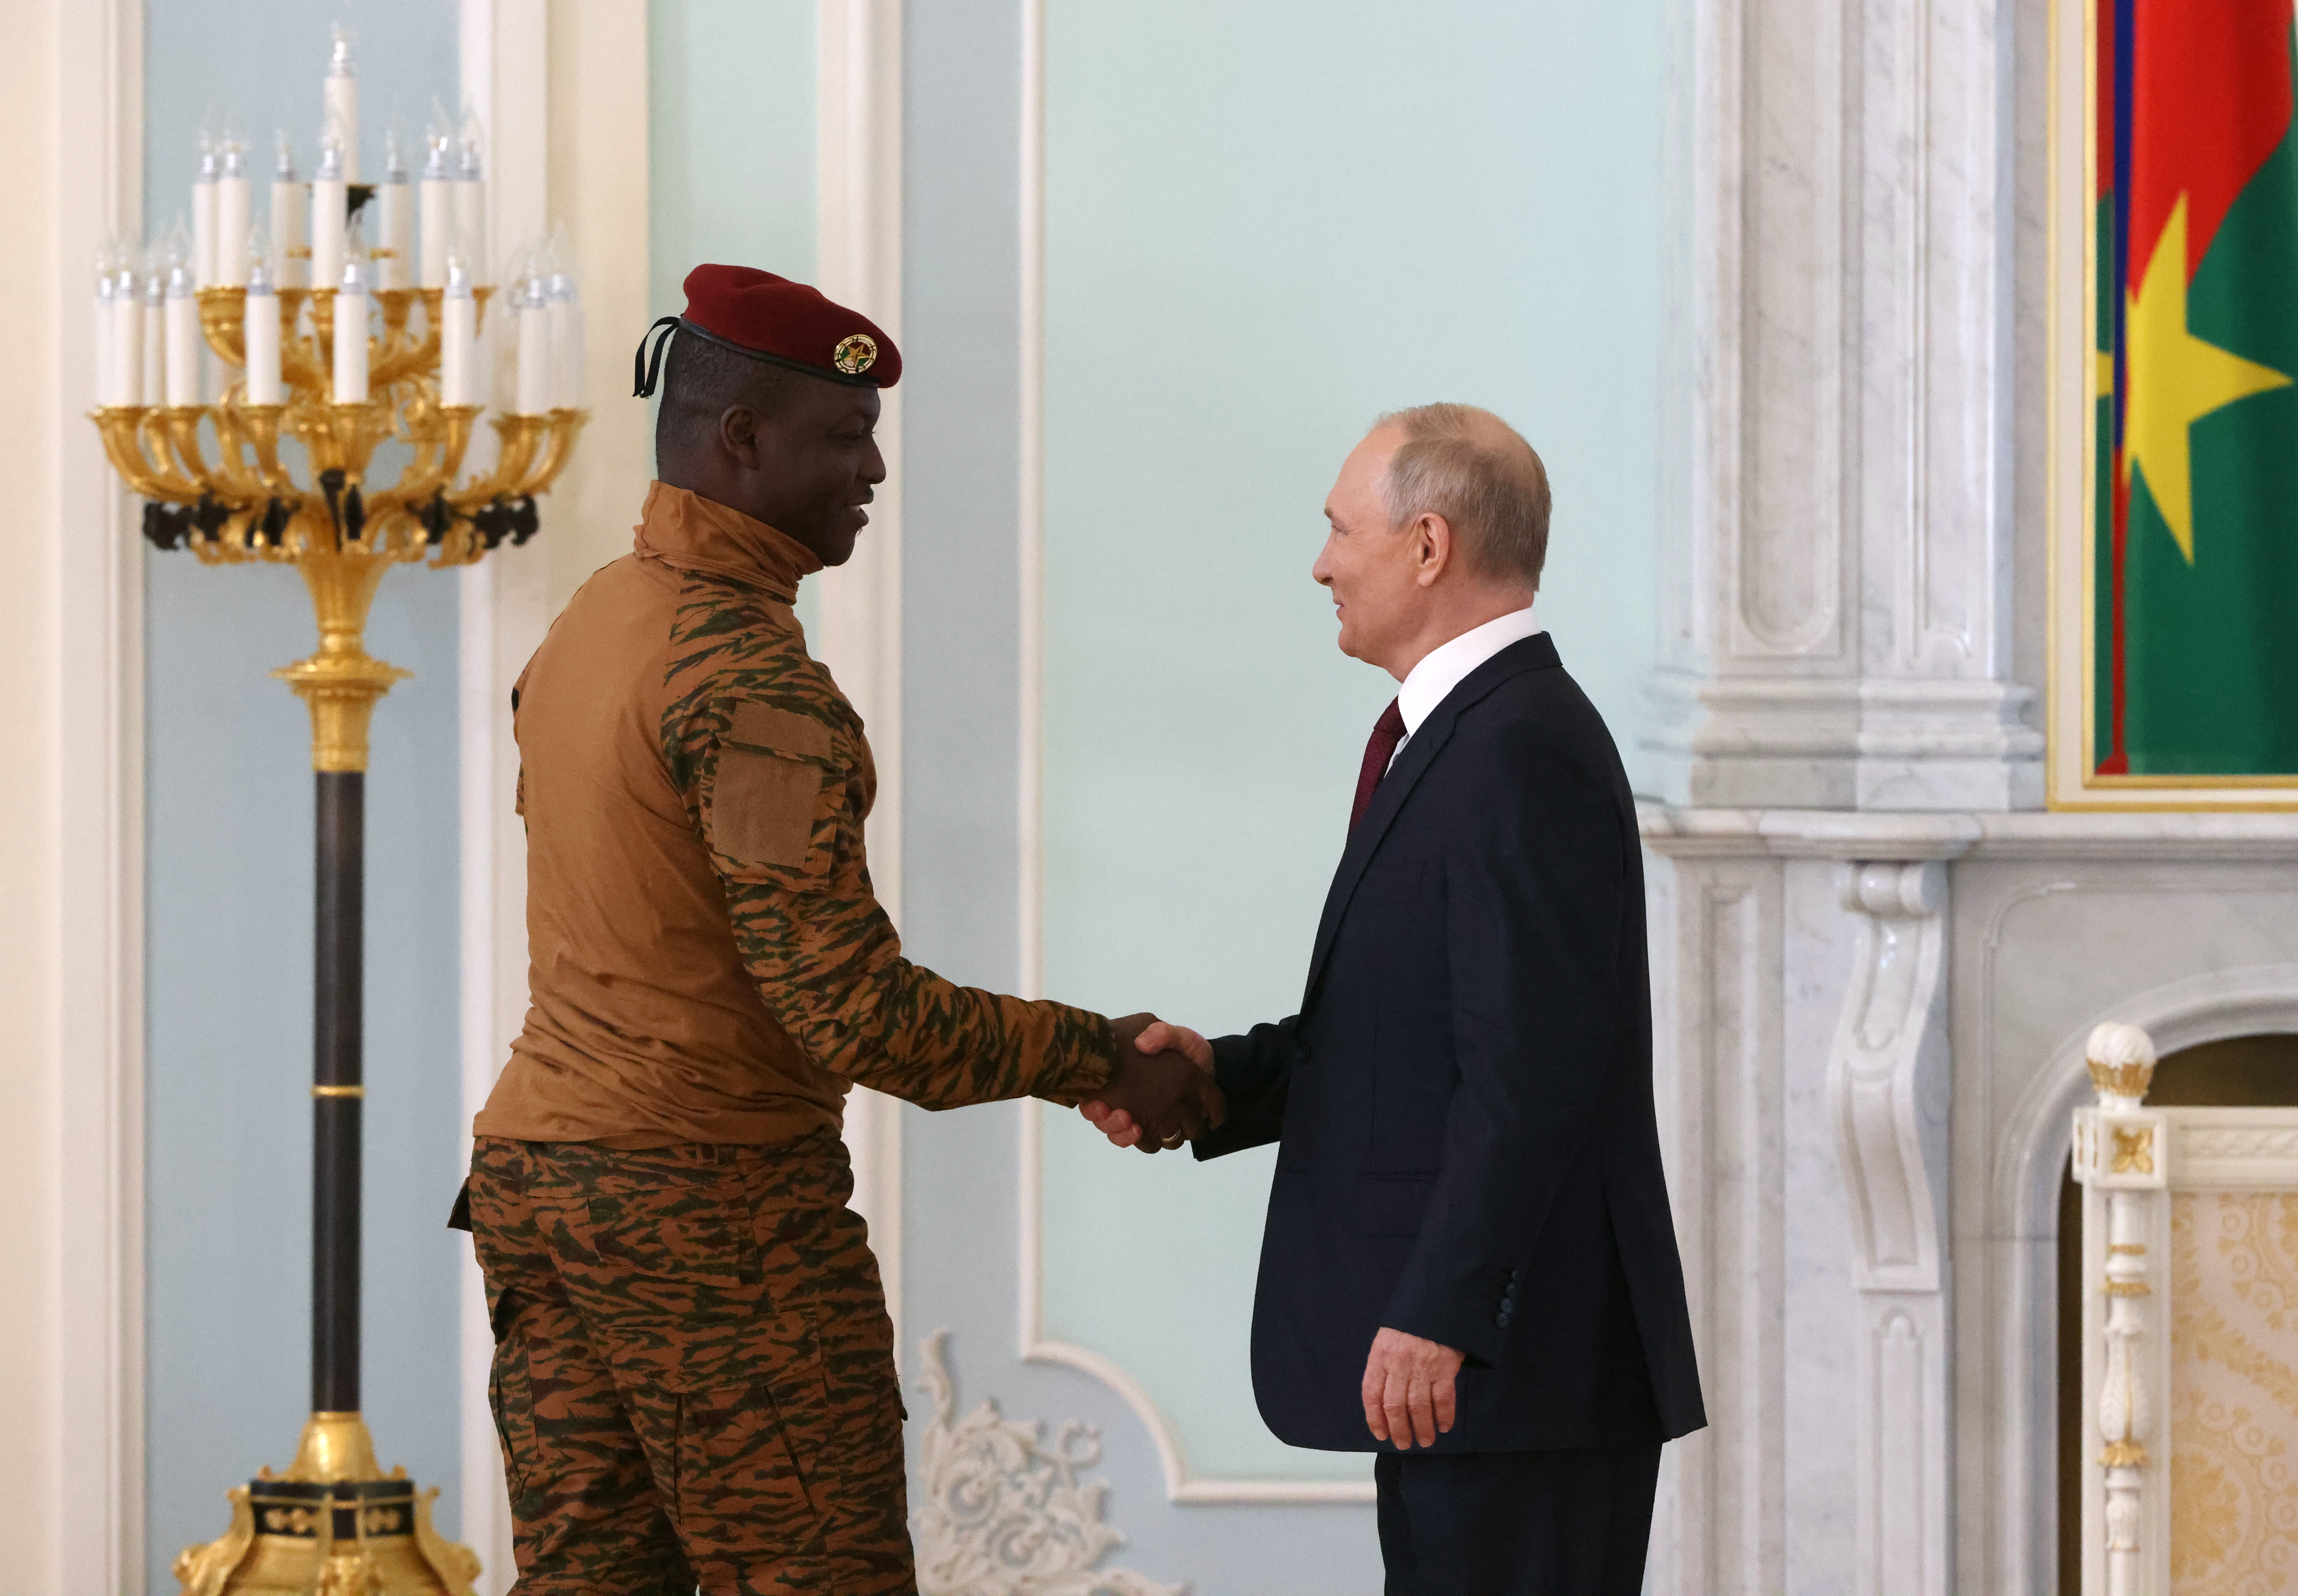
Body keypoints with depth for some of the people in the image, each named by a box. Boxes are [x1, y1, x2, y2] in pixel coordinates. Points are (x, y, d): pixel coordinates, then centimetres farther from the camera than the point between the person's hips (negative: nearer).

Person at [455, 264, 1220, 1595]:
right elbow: (852, 1010, -21)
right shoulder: (755, 679, -18)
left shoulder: (585, 628, 12)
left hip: (538, 1176, 9)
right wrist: (1104, 1061, -11)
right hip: (714, 1192, -9)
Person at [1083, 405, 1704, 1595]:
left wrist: (1435, 1317, -23)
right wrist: (1218, 1077, 4)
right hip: (1458, 1343, 10)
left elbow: (1528, 1065, -22)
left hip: (1514, 1356, -10)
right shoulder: (1459, 735, 17)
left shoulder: (1524, 751, -16)